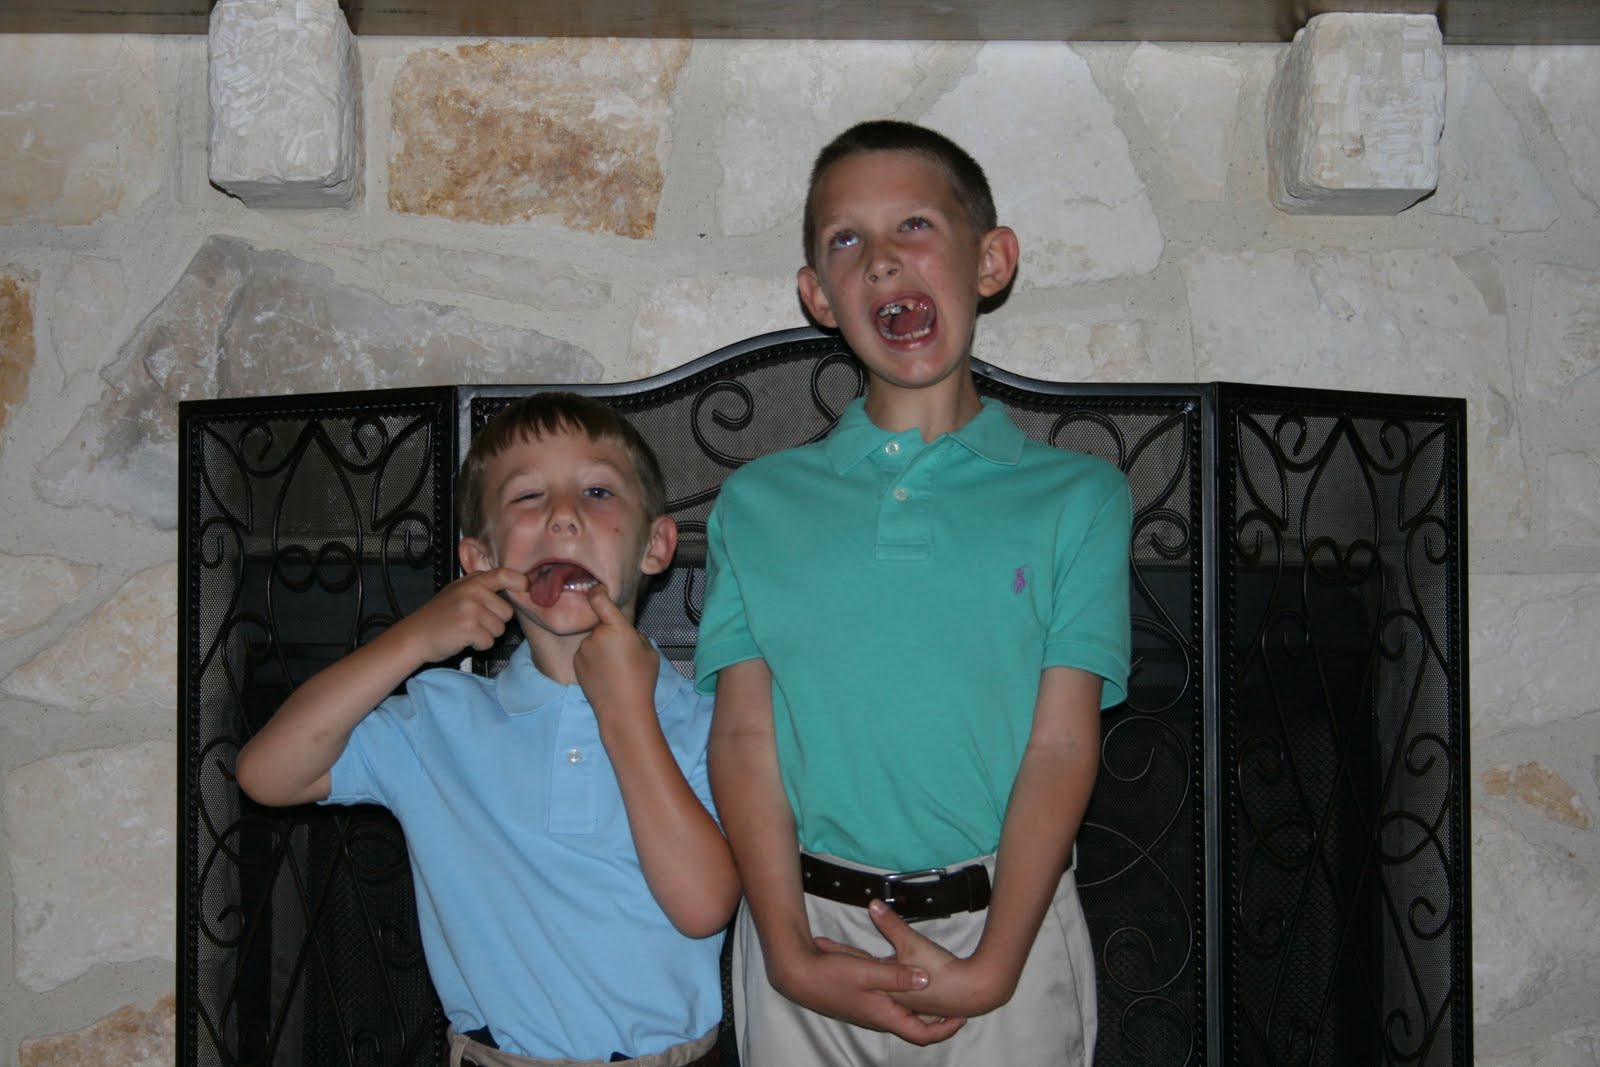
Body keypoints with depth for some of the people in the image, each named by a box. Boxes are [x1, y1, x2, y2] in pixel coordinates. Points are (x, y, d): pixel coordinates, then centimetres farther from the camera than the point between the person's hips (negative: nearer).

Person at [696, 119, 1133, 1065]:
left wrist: (990, 969, -14)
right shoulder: (758, 503, 4)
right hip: (811, 927, 1)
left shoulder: (1078, 497, -1)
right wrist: (791, 952, -11)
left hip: (1004, 932, -1)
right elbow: (745, 736, -2)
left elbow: (1063, 748, -6)